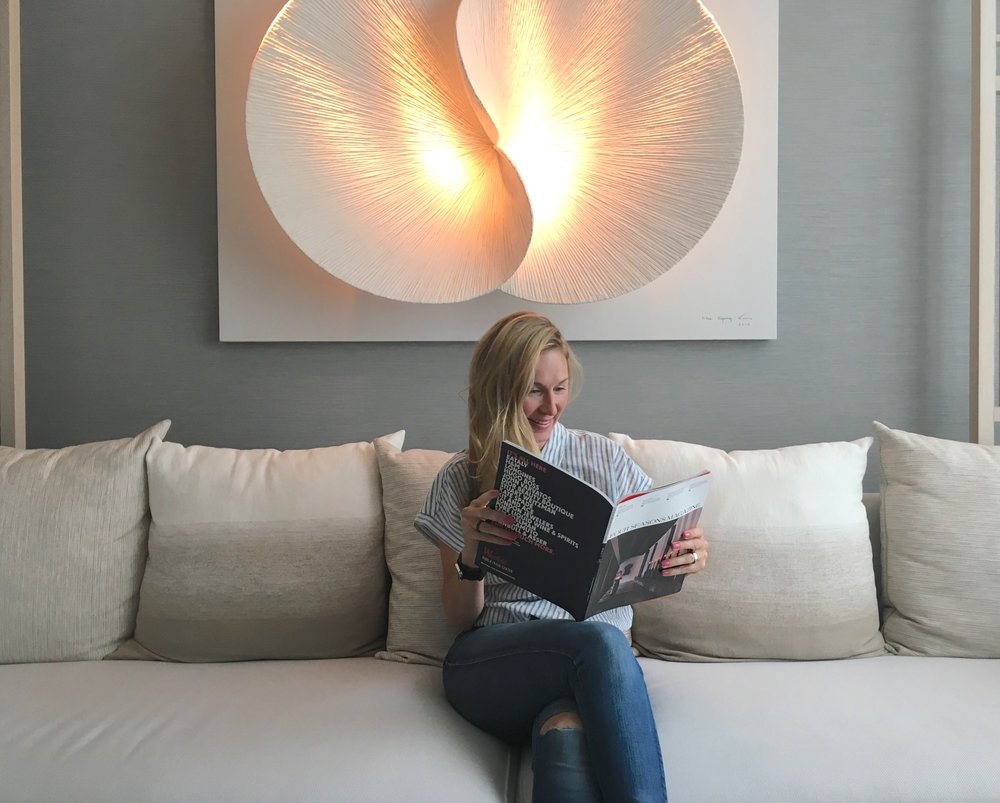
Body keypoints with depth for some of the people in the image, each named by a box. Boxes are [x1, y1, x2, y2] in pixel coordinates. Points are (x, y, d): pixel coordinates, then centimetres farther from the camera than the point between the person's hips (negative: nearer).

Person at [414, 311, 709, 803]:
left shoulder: (605, 458, 10)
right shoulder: (459, 481, 8)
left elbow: (650, 567, 12)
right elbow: (459, 618, 7)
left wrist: (688, 556, -13)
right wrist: (470, 553, -16)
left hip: (588, 664, 1)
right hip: (492, 663, 0)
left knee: (565, 735, -39)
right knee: (600, 640, -35)